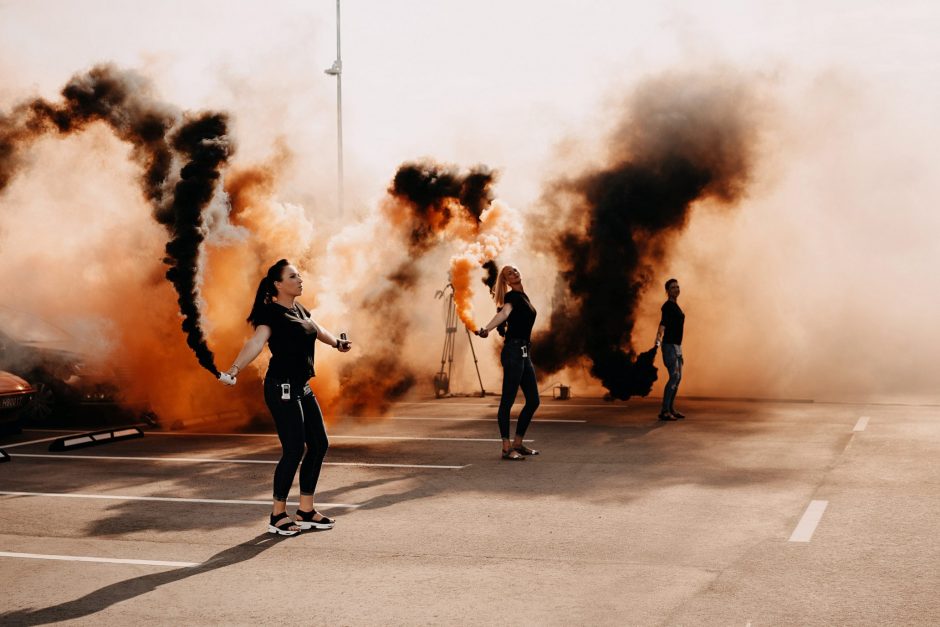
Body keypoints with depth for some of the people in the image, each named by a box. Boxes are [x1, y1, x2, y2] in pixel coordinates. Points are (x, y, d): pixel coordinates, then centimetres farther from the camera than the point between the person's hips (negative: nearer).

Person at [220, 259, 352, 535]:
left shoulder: (299, 310, 13)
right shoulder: (272, 314, -13)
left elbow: (318, 331, 30)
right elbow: (256, 342, -29)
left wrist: (338, 344, 41)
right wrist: (235, 369, -42)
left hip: (302, 388, 9)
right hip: (282, 389, -9)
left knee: (319, 444, 9)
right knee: (293, 450, -10)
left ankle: (306, 511, 19)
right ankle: (277, 516, 2)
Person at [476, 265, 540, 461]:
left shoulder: (523, 296, 18)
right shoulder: (511, 296, -8)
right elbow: (503, 313, -28)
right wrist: (486, 329, -45)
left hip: (524, 353, 9)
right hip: (513, 351, -9)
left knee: (533, 401, 9)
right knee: (508, 400, -7)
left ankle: (518, 443, 18)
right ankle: (506, 448, -7)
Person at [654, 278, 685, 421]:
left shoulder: (676, 307, 16)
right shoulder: (667, 306, -13)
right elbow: (663, 322, -29)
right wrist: (658, 336, -45)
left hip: (677, 345, 10)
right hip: (669, 345, -10)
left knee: (678, 377, 10)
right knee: (674, 376, -16)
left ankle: (671, 409, 16)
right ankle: (664, 411, -17)